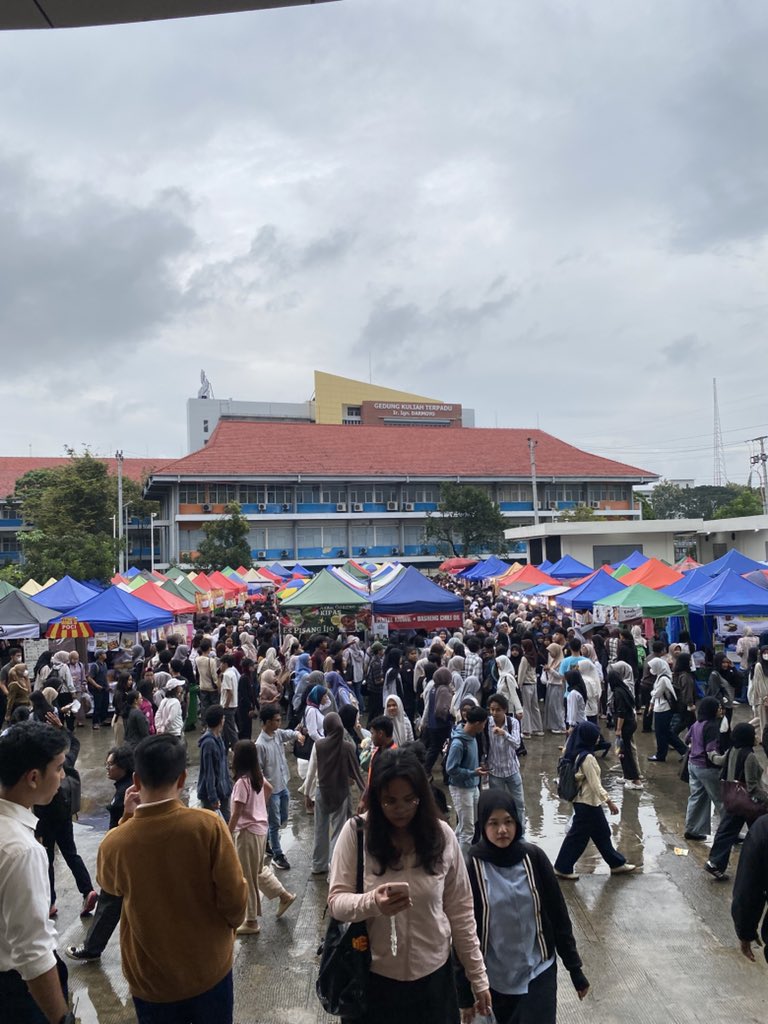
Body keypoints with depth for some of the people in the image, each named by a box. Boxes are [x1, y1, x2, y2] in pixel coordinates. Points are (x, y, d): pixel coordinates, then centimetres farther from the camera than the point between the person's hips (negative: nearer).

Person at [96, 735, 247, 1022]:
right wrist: (231, 924, 6)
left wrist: (128, 819, 2)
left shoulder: (114, 841, -19)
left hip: (150, 977, 1)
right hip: (210, 968, -1)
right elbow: (234, 895, -15)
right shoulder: (208, 825, -24)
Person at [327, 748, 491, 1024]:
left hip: (433, 975, 1)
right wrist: (371, 903, -30)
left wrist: (478, 977, 3)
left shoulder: (442, 835, -8)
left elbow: (460, 910, 0)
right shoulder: (356, 832, -13)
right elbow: (336, 901, -10)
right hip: (374, 977, -1)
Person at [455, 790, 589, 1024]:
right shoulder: (473, 867, -13)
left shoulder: (534, 858, -8)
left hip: (539, 972, 1)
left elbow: (558, 915, 1)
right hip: (496, 978, -1)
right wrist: (465, 992, -3)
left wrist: (574, 967, 4)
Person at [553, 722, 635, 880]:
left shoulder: (577, 753, 2)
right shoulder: (587, 758, -26)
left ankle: (616, 864, 32)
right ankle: (563, 868, 15)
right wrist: (609, 801, -17)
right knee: (578, 836, 4)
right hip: (587, 802, -9)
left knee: (601, 833, 19)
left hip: (584, 800, 9)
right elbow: (595, 784, -24)